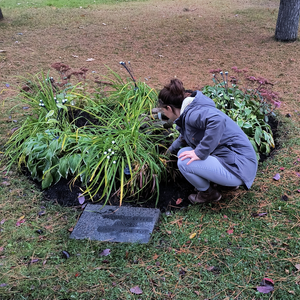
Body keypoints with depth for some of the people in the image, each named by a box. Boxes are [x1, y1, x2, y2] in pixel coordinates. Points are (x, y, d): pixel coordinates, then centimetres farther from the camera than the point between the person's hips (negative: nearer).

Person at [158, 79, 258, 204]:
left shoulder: (192, 113, -18)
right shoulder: (188, 112, 14)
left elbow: (218, 120, -41)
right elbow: (183, 138, 36)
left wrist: (200, 153, -32)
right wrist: (170, 150, 55)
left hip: (239, 168, -10)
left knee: (184, 162, -20)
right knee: (183, 153, 12)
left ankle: (209, 193, 8)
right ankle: (228, 181, 17)